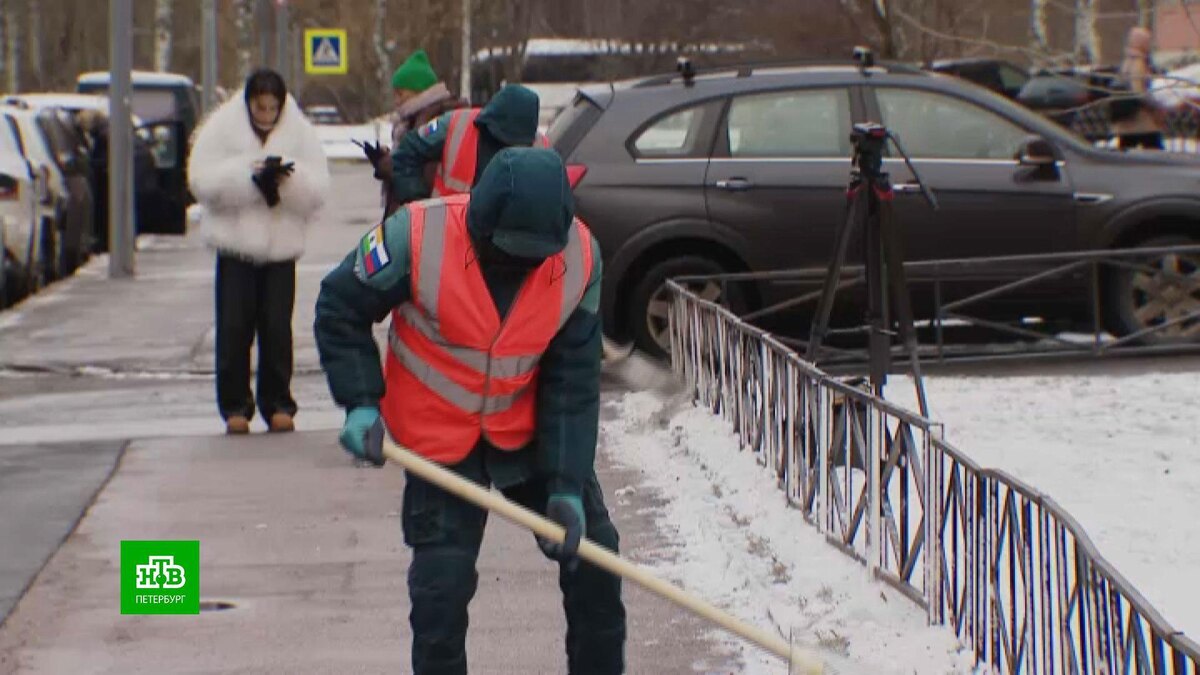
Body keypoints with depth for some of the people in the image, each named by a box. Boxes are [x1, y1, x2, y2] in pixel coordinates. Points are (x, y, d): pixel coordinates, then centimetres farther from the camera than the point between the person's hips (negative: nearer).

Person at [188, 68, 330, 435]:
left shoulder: (300, 132, 2)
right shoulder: (222, 127, -2)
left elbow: (318, 189, -4)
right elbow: (203, 181, -12)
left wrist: (289, 179, -23)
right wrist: (249, 176, -22)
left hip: (282, 245, 1)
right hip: (235, 243, -1)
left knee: (277, 328, -1)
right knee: (234, 328, -2)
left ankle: (278, 404, 10)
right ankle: (235, 405, 7)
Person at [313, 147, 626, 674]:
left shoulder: (580, 257, -18)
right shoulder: (418, 236, -27)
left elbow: (573, 382, -13)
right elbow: (340, 309, -10)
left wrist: (567, 485, -19)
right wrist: (360, 402, -19)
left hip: (529, 429, 3)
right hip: (439, 436, -3)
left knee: (592, 558, 7)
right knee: (442, 587, -6)